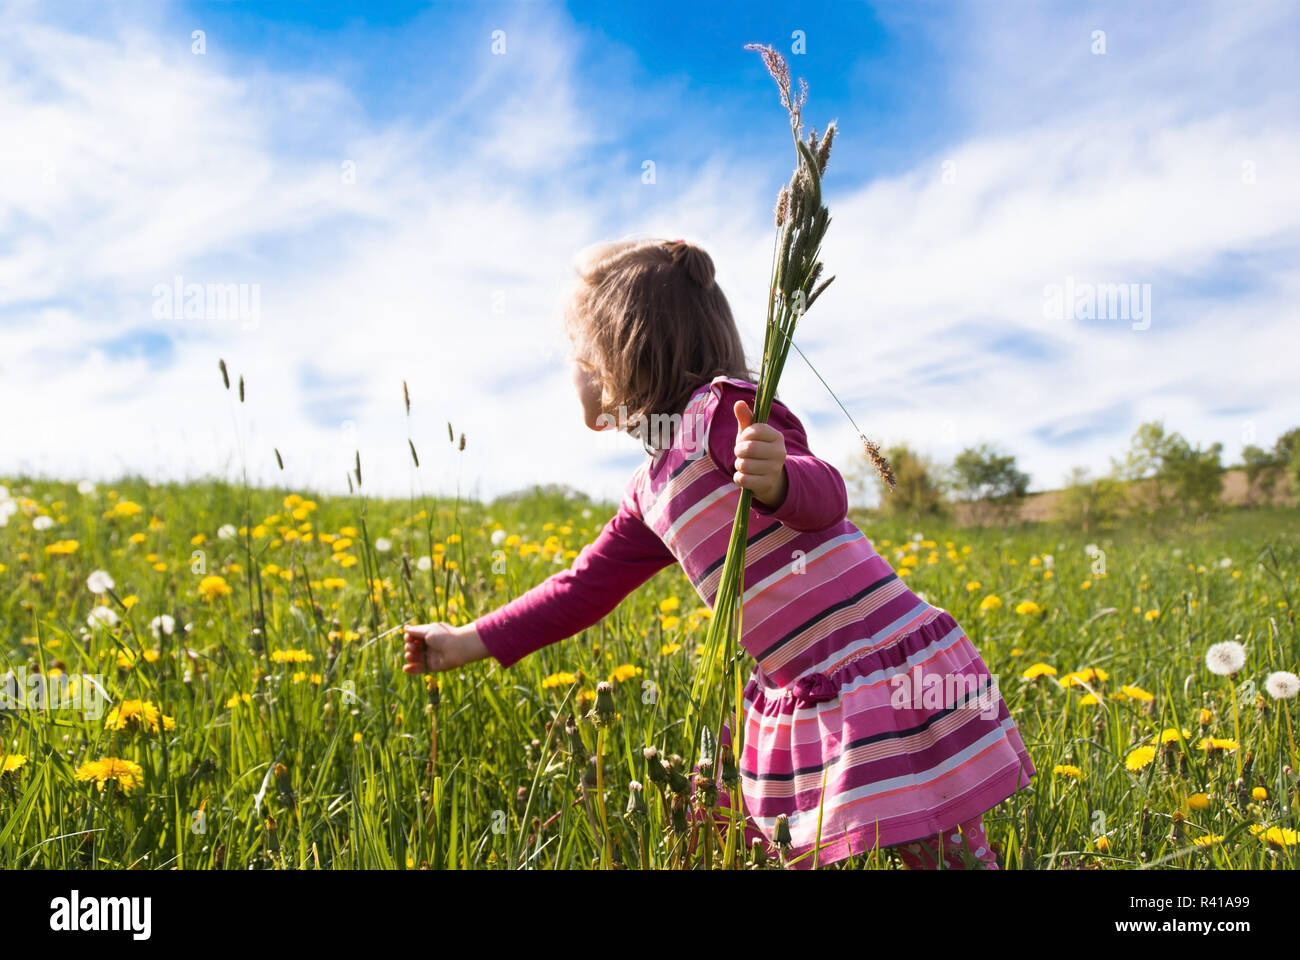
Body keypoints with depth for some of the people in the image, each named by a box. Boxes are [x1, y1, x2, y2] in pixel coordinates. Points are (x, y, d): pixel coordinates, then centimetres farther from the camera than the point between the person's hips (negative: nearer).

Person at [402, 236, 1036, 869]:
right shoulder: (649, 493, 15)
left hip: (890, 668, -8)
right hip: (800, 696, 8)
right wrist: (469, 643, 26)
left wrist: (777, 479, -47)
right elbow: (583, 587, 23)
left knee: (947, 856, -2)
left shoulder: (723, 408, -12)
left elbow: (826, 498, -23)